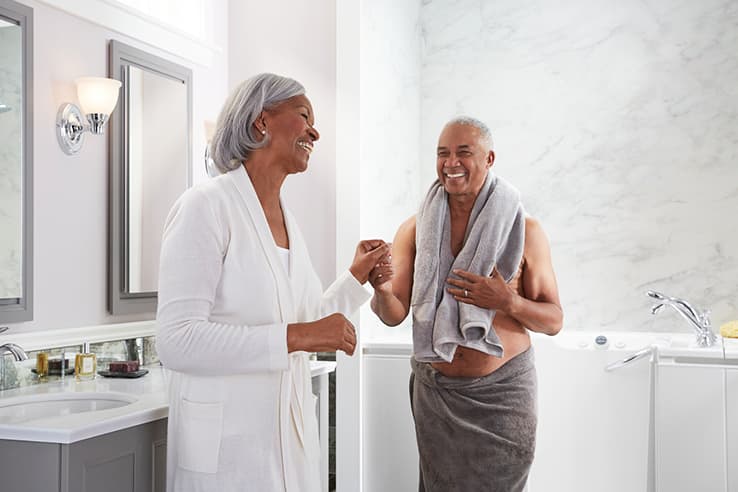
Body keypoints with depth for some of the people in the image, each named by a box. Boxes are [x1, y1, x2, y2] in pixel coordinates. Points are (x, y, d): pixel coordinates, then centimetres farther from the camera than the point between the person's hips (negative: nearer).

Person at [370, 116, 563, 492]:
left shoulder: (523, 230, -5)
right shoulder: (415, 230, 0)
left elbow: (554, 321, -1)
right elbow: (395, 315, -4)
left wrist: (509, 302, -21)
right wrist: (382, 288, -26)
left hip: (502, 391, -1)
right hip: (434, 390, 2)